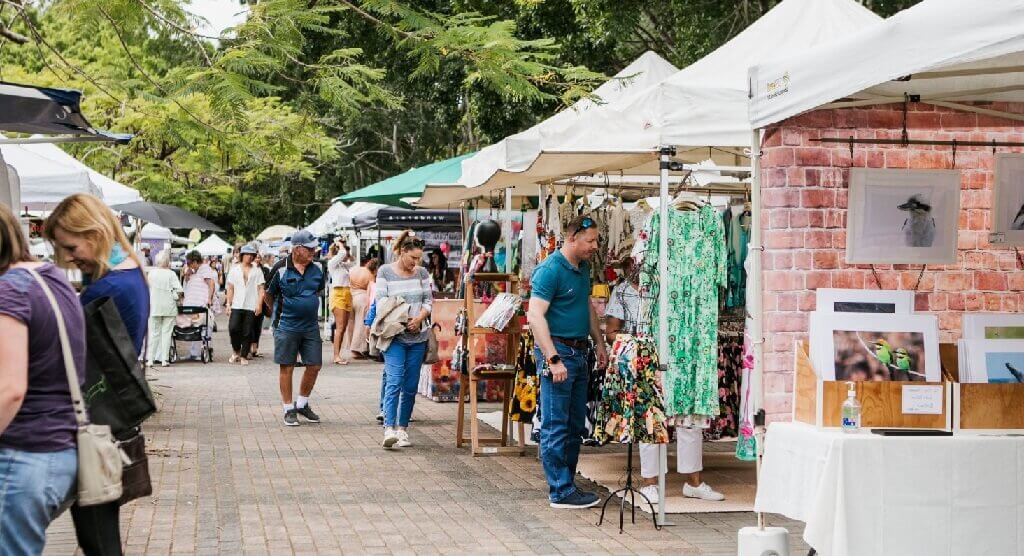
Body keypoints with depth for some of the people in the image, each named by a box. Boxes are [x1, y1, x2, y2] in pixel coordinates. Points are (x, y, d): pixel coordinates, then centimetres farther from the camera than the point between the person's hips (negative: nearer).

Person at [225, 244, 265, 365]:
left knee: (247, 332, -1)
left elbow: (261, 289, 4)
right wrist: (228, 304, 4)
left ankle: (244, 356, 9)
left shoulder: (257, 270, 8)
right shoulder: (234, 269, 11)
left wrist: (259, 304, -6)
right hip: (236, 306, 1)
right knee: (233, 328, -13)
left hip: (251, 306, 0)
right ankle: (236, 351, 8)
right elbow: (230, 288, 11)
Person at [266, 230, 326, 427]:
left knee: (314, 366, 5)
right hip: (287, 327, -4)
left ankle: (302, 404, 25)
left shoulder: (318, 269, 3)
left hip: (311, 327, 4)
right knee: (287, 367, 3)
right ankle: (289, 410, 14)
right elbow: (269, 294, 3)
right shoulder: (281, 269, -10)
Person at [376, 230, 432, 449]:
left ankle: (402, 429, 14)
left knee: (410, 386, 5)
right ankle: (389, 429, -24)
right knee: (394, 381, -17)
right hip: (394, 336, -4)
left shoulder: (422, 273, 9)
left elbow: (428, 301, 10)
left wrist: (419, 317, -10)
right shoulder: (385, 272, 0)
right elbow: (380, 302, -5)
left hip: (418, 337, 4)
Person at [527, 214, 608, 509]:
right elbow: (535, 316, -21)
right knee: (556, 426, -4)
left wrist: (600, 343, 24)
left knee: (575, 425, 13)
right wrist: (553, 360, -26)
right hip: (557, 350, -9)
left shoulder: (583, 268, 13)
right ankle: (561, 492, -2)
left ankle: (565, 483, 21)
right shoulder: (550, 270, -15)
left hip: (579, 352, 9)